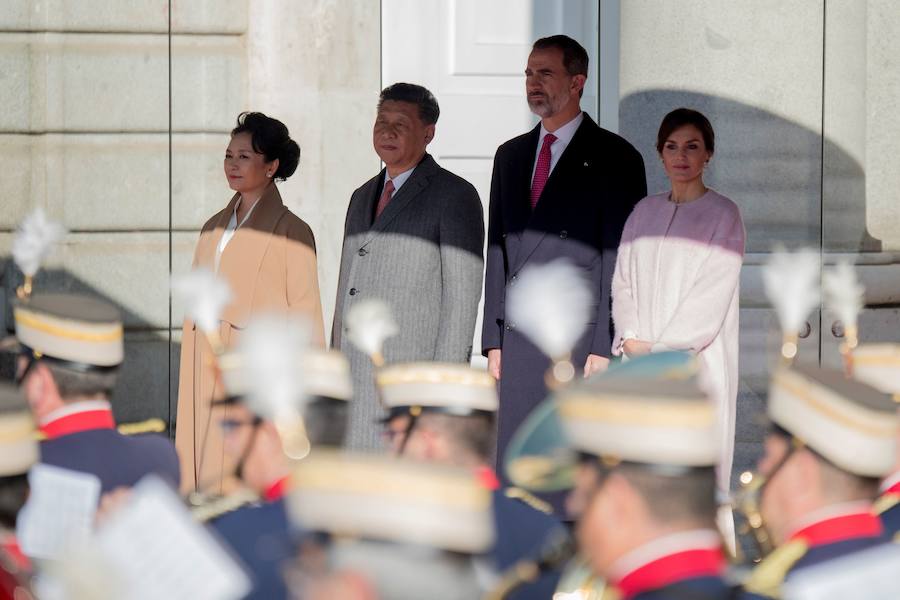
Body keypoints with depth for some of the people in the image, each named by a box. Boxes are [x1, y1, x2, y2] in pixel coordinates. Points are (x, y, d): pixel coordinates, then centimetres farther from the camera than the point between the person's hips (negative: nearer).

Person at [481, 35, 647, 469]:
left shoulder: (613, 158, 0)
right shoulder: (510, 156, 18)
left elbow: (621, 258, -6)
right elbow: (498, 250, 18)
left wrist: (607, 347, -13)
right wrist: (493, 339, 10)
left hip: (582, 341, -5)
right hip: (519, 344, 6)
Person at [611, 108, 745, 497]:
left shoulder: (723, 214, 0)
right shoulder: (644, 212, 15)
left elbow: (713, 293, -7)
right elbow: (623, 281, 12)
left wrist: (657, 346, -10)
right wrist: (631, 339, -5)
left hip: (696, 360, -4)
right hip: (640, 362, 4)